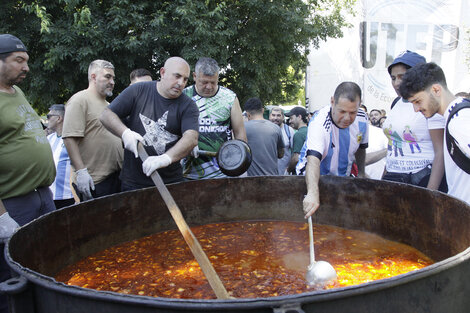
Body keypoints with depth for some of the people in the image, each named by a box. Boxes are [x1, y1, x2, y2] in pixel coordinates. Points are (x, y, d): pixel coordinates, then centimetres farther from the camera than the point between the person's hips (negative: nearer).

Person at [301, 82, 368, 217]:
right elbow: (313, 159, -48)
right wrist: (313, 192, -62)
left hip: (343, 179, 5)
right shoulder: (319, 123, -33)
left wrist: (361, 173, 12)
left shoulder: (362, 119, -13)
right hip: (314, 179, -5)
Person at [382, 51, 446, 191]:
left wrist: (430, 193, -20)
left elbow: (441, 152, -14)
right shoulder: (397, 103, 12)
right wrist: (384, 176, 17)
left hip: (424, 179, -6)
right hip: (393, 177, 6)